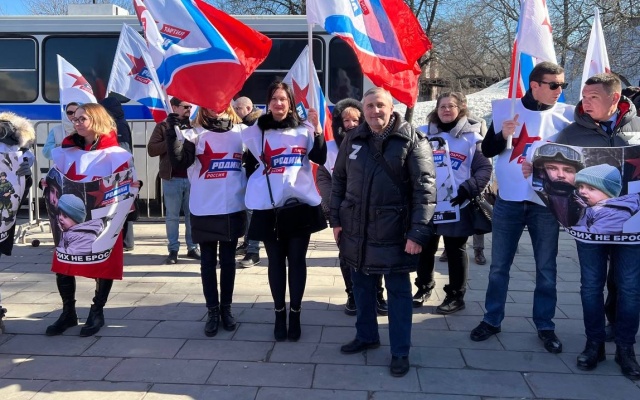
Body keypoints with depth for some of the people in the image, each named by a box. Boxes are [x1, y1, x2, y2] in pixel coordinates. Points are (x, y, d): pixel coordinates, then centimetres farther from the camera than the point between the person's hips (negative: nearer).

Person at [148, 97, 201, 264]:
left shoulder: (194, 126, 10)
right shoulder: (163, 127, 4)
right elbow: (151, 150, -5)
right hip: (172, 178, -2)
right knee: (172, 216, 3)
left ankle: (192, 247, 17)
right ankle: (173, 250, 10)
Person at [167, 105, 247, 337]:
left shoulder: (241, 131, 5)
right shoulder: (196, 133, -2)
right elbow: (179, 162, -15)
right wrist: (172, 132, -26)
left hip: (233, 208, 2)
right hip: (204, 210, -1)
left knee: (228, 260, 12)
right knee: (208, 261, 7)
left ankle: (226, 308, 24)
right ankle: (212, 311, 17)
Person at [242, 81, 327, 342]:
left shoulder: (303, 129, 3)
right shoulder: (256, 132, 3)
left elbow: (320, 158, -7)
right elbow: (249, 167, 10)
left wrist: (317, 127, -15)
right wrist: (255, 192, 1)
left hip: (301, 203, 0)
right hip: (269, 206, 0)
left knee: (297, 260, 6)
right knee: (276, 261, 8)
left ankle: (295, 314, 16)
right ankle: (279, 314, 18)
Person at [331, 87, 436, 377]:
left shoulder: (412, 139, -9)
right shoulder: (353, 139, 6)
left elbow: (425, 187, -13)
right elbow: (339, 180, 12)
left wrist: (418, 231, -18)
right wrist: (336, 219, 8)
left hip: (393, 230, -4)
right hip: (356, 228, 5)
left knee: (398, 291, 6)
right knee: (362, 285, 17)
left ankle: (400, 352, 19)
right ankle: (366, 336, 36)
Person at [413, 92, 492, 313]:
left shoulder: (471, 137, -1)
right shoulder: (424, 133, 6)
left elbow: (485, 168, -4)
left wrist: (468, 189, -17)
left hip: (456, 205, -3)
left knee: (455, 252, 8)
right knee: (425, 249, 13)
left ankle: (456, 296, 19)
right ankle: (423, 288, 31)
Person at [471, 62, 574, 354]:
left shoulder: (566, 114, 0)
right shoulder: (507, 108, -1)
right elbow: (487, 150, 1)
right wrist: (502, 135, -17)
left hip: (546, 203, 0)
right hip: (509, 200, 0)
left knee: (546, 268, 8)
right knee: (499, 266, 9)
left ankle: (545, 326, 21)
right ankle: (492, 320, 22)